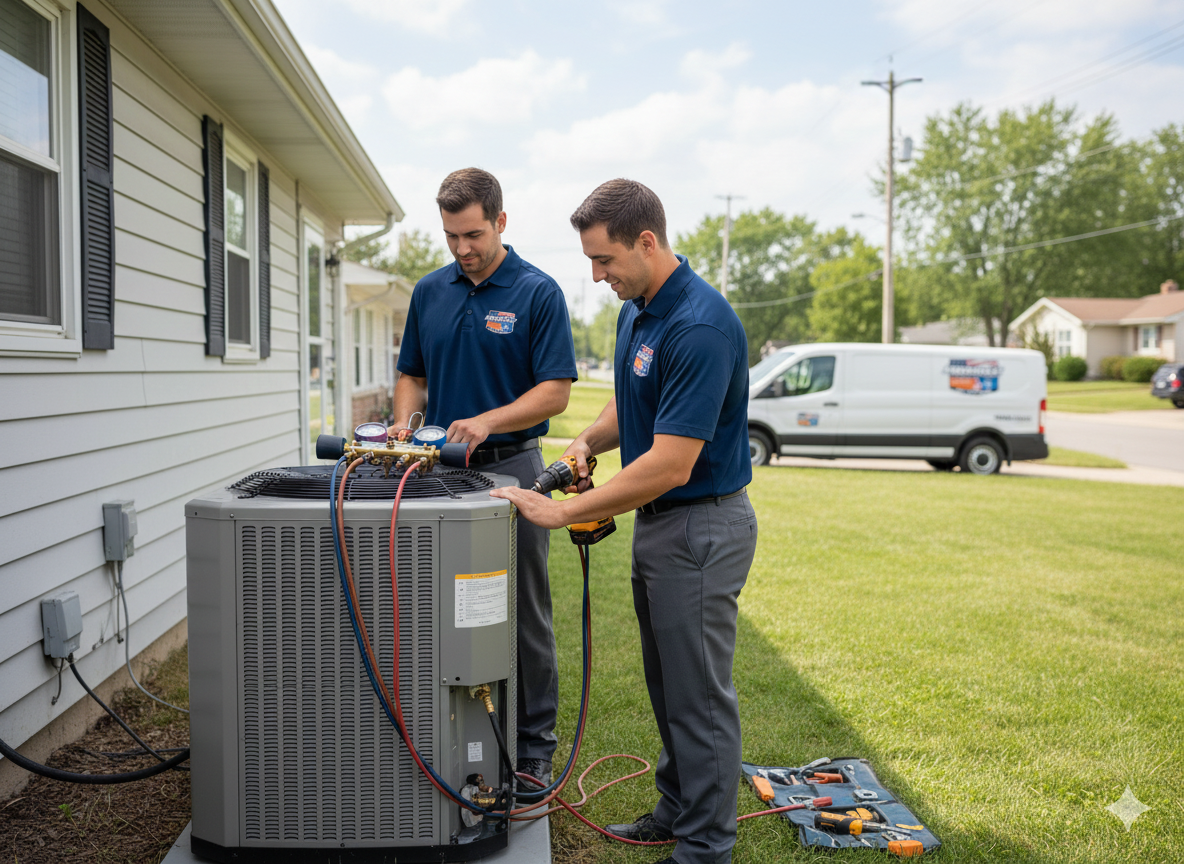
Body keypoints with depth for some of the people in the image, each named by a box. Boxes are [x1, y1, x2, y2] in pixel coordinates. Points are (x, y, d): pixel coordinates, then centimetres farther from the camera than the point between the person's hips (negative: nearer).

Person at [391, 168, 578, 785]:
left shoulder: (538, 292, -6)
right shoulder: (430, 292, 9)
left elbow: (555, 390, -11)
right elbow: (412, 375, 16)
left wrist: (487, 421, -24)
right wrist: (405, 422, -5)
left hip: (510, 466, -4)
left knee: (523, 614, 4)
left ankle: (534, 744, 16)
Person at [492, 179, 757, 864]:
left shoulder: (701, 327, -25)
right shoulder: (636, 310, 6)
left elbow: (669, 466, -28)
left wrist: (563, 512, -23)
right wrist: (591, 439, 0)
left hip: (702, 526, -10)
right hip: (658, 521, 10)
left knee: (699, 694, 2)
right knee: (669, 686, 20)